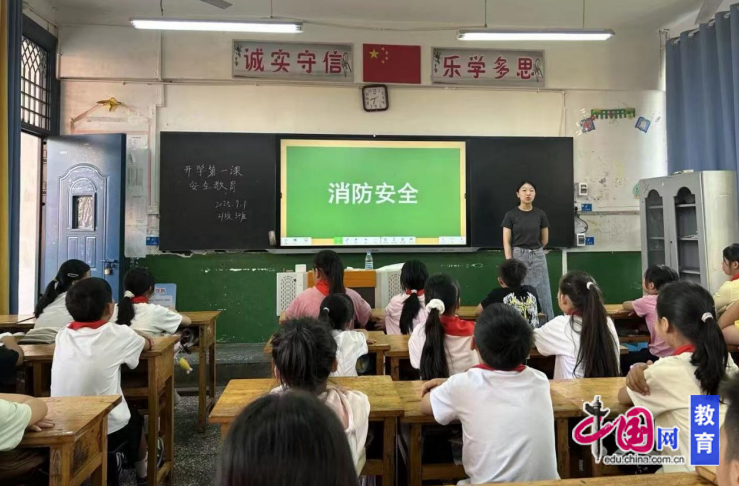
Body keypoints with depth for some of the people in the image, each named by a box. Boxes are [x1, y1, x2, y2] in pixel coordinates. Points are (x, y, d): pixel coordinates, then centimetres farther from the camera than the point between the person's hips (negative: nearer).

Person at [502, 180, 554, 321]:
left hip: (538, 257, 2)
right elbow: (506, 242, -6)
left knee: (544, 296, 1)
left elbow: (545, 240, 12)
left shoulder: (540, 214, 3)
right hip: (518, 257, -2)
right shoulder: (510, 215, -3)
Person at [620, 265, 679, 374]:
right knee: (643, 351, 32)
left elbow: (625, 305, 9)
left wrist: (639, 308, 28)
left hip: (660, 357, -6)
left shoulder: (648, 301, -10)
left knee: (624, 360, 16)